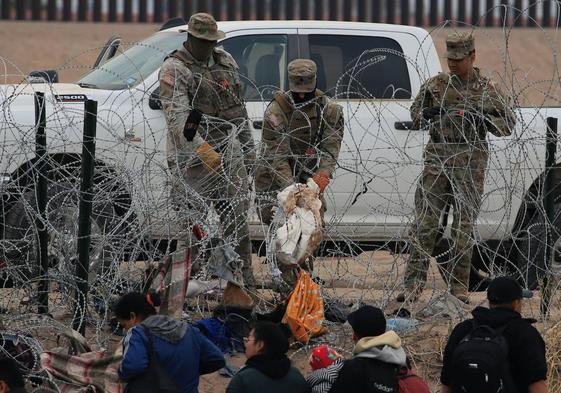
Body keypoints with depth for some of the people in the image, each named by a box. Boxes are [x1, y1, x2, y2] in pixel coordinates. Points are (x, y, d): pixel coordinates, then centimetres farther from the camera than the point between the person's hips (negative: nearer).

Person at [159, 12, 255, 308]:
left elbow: (239, 110, 22)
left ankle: (236, 287, 4)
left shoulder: (226, 62, 13)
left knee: (237, 222, 1)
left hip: (228, 153, 6)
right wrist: (202, 150, -34)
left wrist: (247, 148, 21)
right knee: (192, 224, -4)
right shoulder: (174, 69, -9)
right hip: (191, 157, -6)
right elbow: (177, 116, -22)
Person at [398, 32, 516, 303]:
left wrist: (484, 120, -11)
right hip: (437, 156, 1)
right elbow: (415, 117, 16)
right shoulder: (435, 85, 10)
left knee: (464, 224, 1)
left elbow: (508, 124, 8)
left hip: (470, 160, -1)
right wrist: (428, 115, -6)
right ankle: (413, 285, -4)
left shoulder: (487, 89, 7)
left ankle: (459, 287, 7)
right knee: (425, 221, -5)